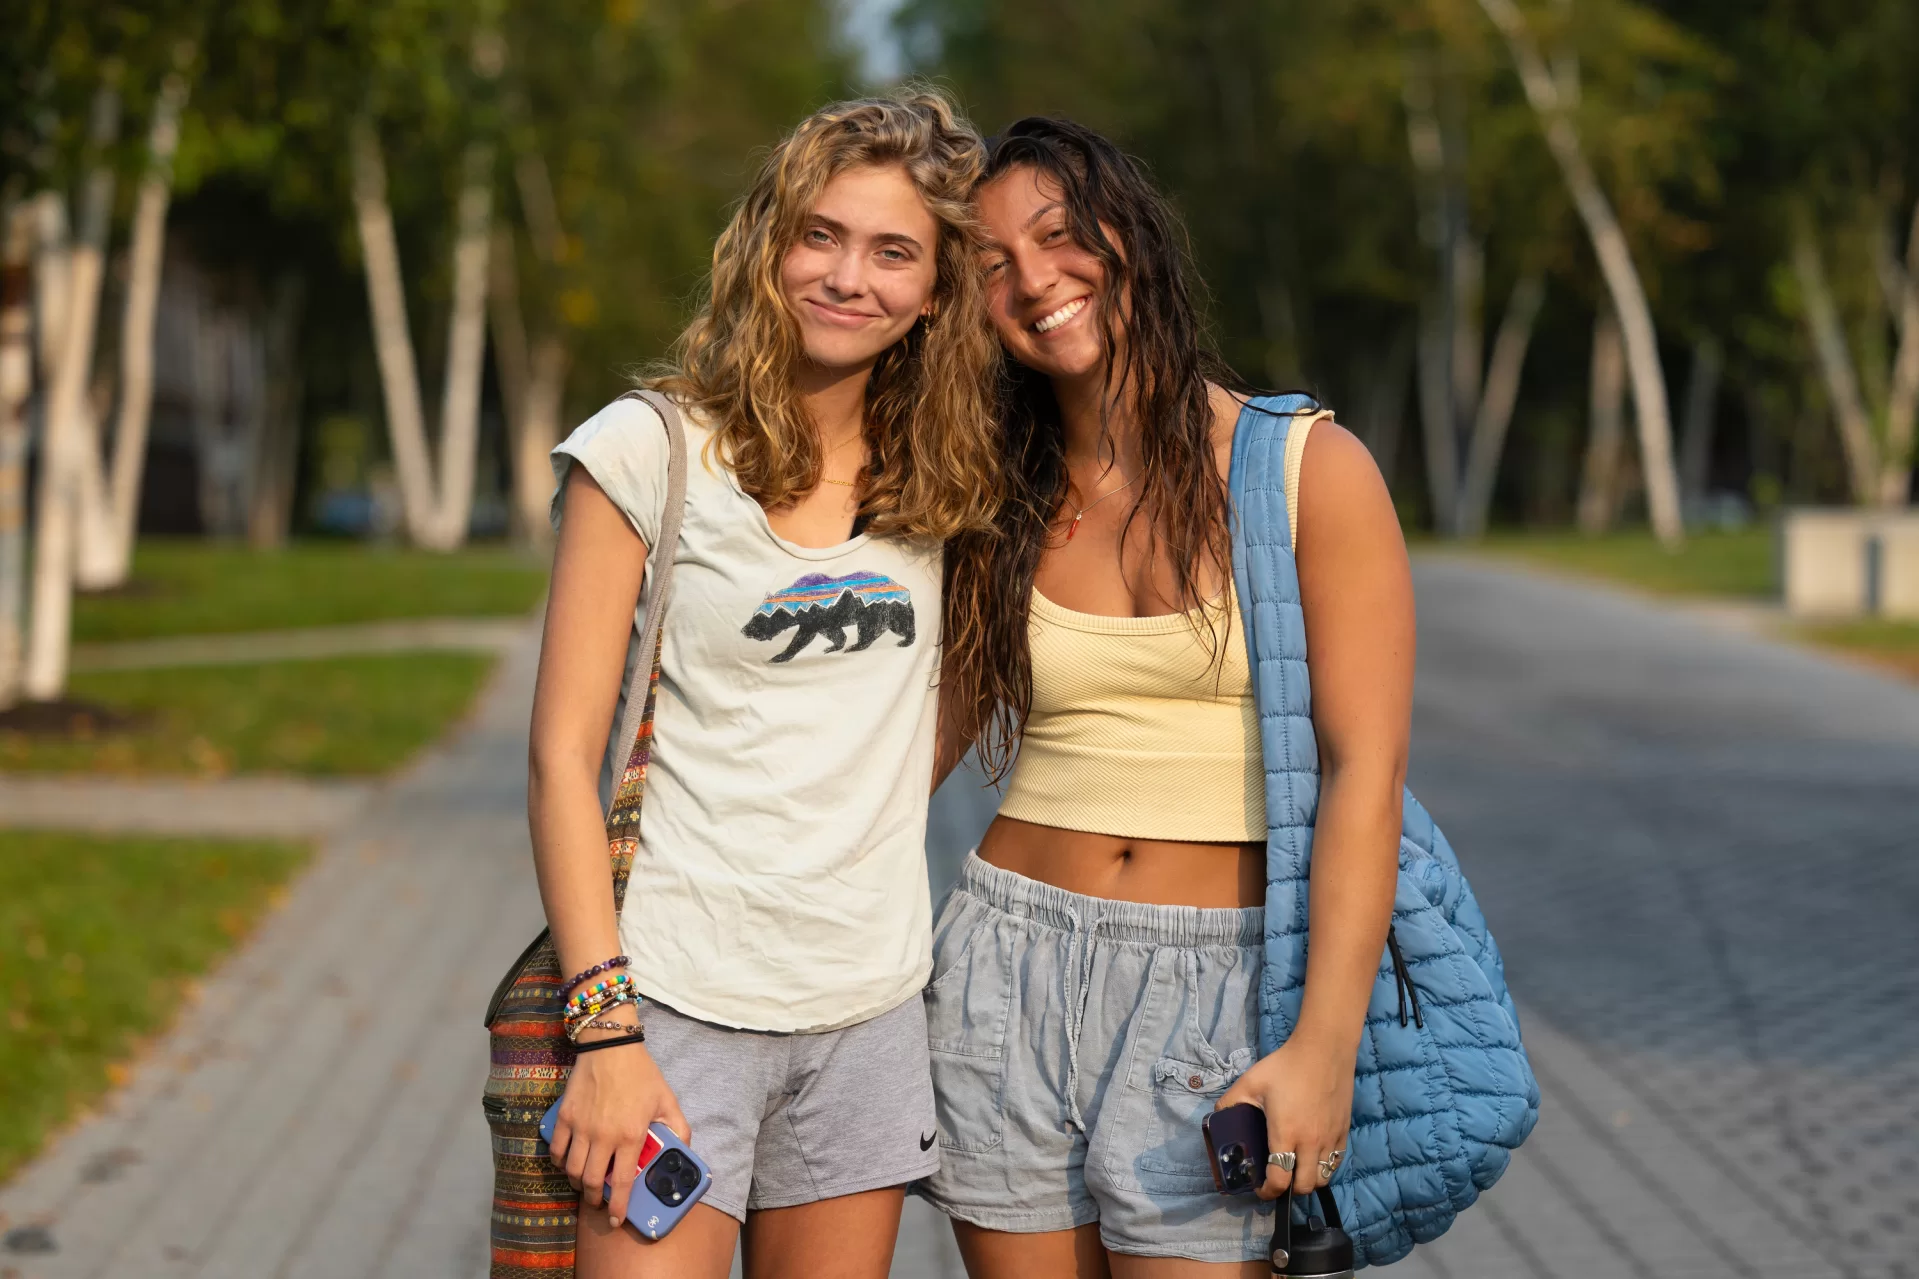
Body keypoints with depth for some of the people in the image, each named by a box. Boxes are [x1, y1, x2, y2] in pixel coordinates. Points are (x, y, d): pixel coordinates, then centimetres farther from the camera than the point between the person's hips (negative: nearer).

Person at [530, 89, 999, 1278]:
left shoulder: (939, 479, 7)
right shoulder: (649, 451, -5)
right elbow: (564, 758, -7)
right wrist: (607, 1031, -14)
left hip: (870, 1006, 4)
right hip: (681, 999, -4)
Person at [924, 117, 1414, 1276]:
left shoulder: (1310, 469, -4)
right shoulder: (999, 507, 8)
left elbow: (1366, 767, -10)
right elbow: (925, 741, 17)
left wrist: (1326, 1046, -18)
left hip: (1217, 981, -4)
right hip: (1013, 963, 4)